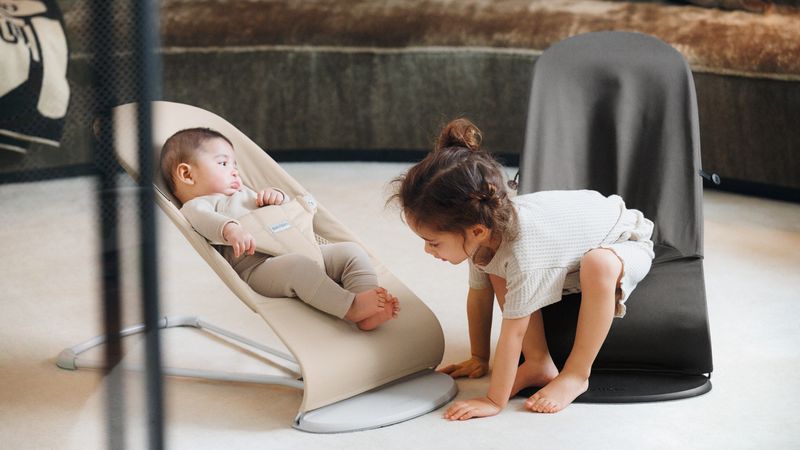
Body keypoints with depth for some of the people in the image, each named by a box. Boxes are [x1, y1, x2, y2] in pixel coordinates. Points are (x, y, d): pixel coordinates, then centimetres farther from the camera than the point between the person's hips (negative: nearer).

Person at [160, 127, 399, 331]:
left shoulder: (243, 194, 39)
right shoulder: (195, 207, 12)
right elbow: (205, 219, -15)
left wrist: (277, 198, 17)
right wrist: (230, 229, -37)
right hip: (256, 266, -9)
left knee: (351, 251, -7)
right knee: (299, 266, -38)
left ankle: (370, 312, -27)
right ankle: (351, 307, -43)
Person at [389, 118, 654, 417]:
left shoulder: (521, 250, -44)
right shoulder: (488, 227, -20)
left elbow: (513, 331, -38)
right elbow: (478, 297, -5)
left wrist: (495, 401, -32)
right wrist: (478, 358, 3)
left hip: (627, 243, -8)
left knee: (599, 265, -40)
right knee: (498, 273, -10)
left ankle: (576, 374, -24)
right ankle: (539, 363, -6)